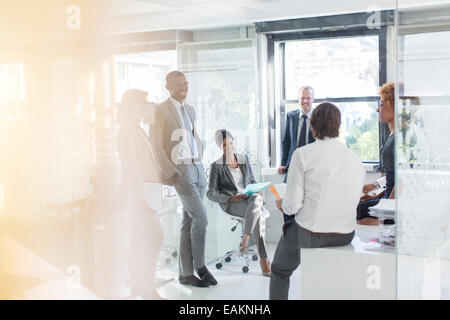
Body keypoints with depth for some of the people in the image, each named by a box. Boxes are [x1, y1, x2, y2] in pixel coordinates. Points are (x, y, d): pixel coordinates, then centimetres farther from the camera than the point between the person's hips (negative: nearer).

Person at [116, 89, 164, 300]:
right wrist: (140, 195, -21)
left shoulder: (133, 129, 17)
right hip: (137, 190, -10)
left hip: (139, 192, 10)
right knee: (155, 237, -11)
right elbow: (130, 165, -19)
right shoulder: (128, 130, -14)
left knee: (139, 239, 12)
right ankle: (147, 288, -7)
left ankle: (137, 285, 19)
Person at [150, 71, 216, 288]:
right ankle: (200, 266, 6)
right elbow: (157, 146, -10)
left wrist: (199, 162, 14)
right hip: (180, 170, -7)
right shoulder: (161, 110, -6)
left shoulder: (190, 110, 17)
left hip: (197, 167, 7)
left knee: (189, 222, 8)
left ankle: (186, 273, 14)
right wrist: (170, 174, -15)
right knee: (200, 218, -11)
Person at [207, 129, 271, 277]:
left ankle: (245, 238, -38)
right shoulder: (217, 166, 1)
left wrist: (257, 191, 0)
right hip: (231, 204, -4)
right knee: (259, 216, -34)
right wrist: (230, 198, -16)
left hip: (250, 198, 4)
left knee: (256, 200, -37)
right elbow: (211, 193, 0)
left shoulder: (244, 158, 15)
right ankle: (263, 261, -33)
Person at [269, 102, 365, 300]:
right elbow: (353, 202, 7)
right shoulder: (354, 158, 0)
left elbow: (293, 205, -16)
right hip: (346, 235, 5)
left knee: (280, 271, 24)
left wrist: (283, 204, 8)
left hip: (310, 235, -5)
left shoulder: (302, 154, -14)